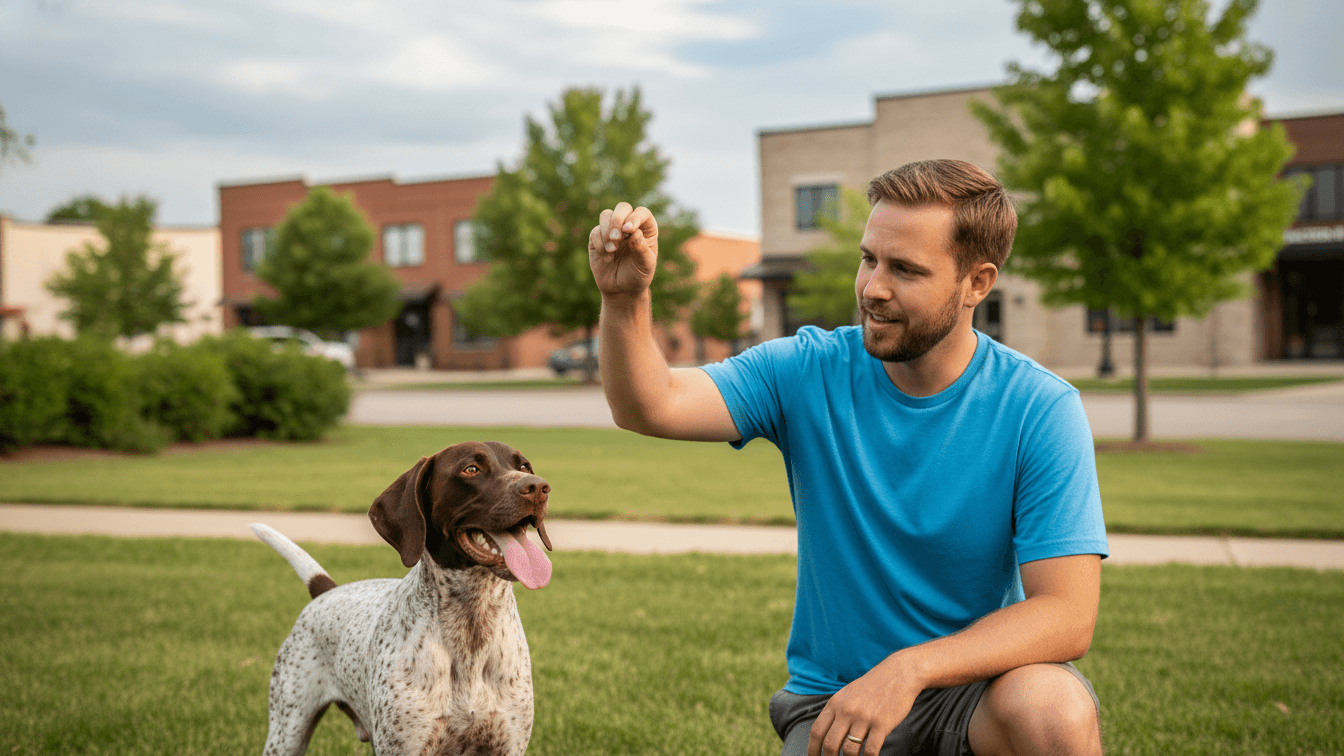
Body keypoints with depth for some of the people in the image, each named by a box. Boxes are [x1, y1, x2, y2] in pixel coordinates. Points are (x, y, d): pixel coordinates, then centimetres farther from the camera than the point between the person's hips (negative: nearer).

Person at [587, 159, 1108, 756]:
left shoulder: (1040, 410, -13)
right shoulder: (810, 371, -6)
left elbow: (1067, 616, -18)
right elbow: (651, 406, -18)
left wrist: (910, 668, -31)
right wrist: (625, 299, -38)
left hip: (975, 681, -2)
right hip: (833, 698, 2)